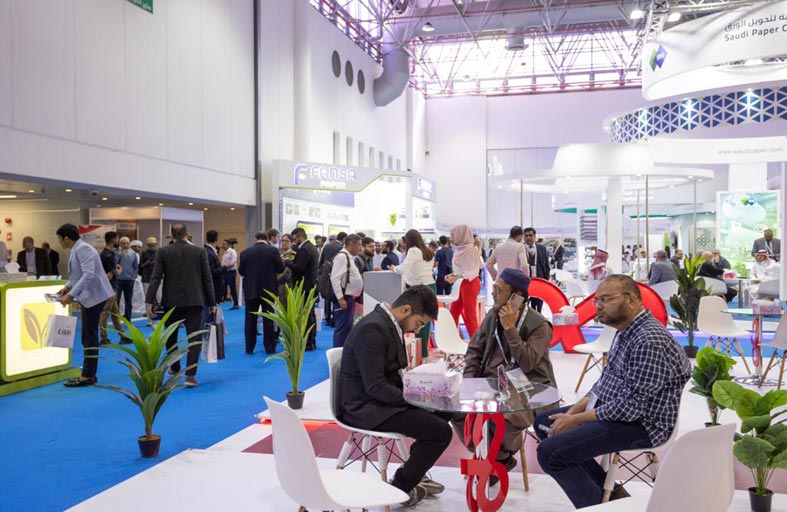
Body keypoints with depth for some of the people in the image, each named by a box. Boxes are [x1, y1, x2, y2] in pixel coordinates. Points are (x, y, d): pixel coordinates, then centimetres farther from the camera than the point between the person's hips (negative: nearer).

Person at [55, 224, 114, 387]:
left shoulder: (83, 249, -17)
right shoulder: (77, 250, 12)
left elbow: (88, 275, -27)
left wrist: (71, 294, -27)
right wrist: (68, 287, 9)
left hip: (93, 297, -10)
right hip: (88, 297, 10)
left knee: (90, 336, -5)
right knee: (88, 336, 13)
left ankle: (87, 376, 1)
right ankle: (89, 374, 20)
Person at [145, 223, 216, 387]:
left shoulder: (163, 252, -1)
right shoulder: (200, 251, -1)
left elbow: (155, 278, -8)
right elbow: (207, 279, -1)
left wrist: (149, 302, -7)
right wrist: (211, 303, 5)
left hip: (171, 301, 1)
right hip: (194, 301, -1)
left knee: (171, 336, 20)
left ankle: (175, 368, 35)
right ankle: (190, 375, -8)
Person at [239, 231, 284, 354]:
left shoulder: (245, 252, -3)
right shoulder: (273, 250, -8)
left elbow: (241, 271, 3)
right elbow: (280, 269, -4)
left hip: (251, 290, 1)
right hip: (268, 290, -1)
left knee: (250, 320, 9)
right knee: (268, 320, 7)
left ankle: (249, 348, 12)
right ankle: (270, 348, 10)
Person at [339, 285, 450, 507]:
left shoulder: (388, 323, 6)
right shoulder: (372, 328, -24)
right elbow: (375, 387, -26)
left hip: (381, 399, 10)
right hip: (366, 407, -10)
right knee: (440, 431, -16)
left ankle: (412, 471, 24)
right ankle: (400, 486, 1)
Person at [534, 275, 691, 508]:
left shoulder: (649, 340, -24)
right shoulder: (627, 330, 8)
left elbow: (630, 407, -25)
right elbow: (605, 380, 16)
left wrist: (576, 420, -15)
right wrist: (574, 410, 2)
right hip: (613, 408, 11)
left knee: (550, 452, -19)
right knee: (544, 422, 14)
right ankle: (610, 492, 13)